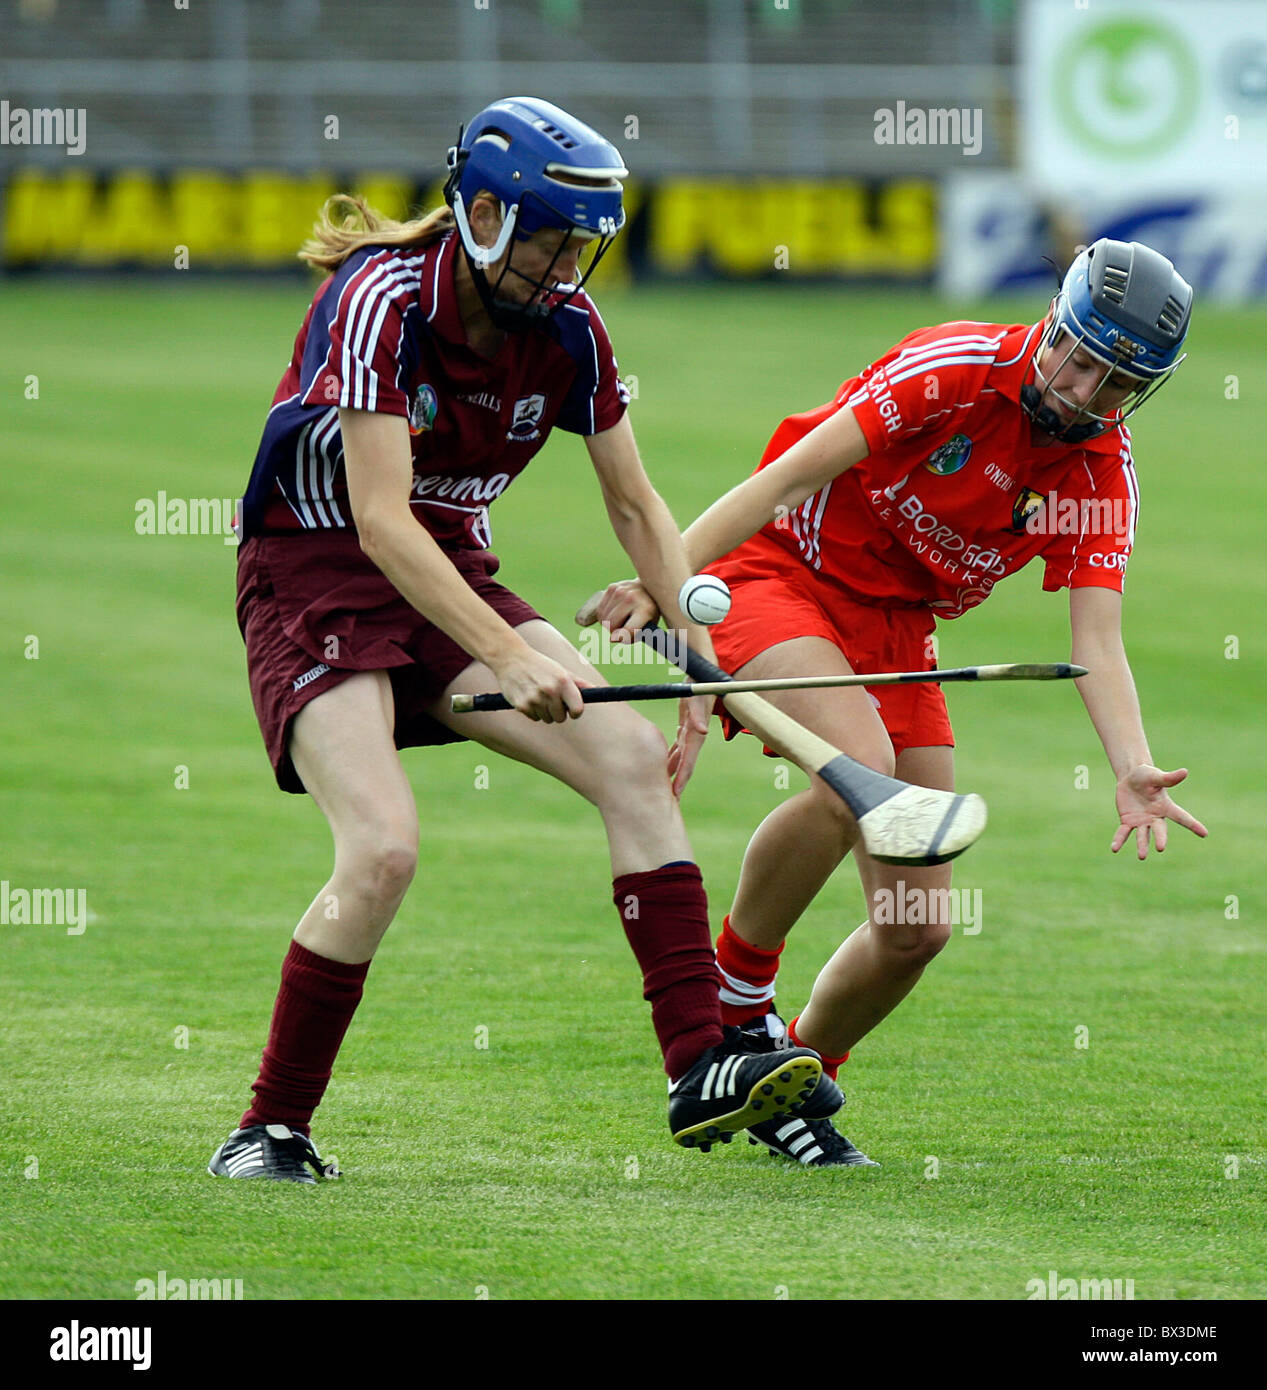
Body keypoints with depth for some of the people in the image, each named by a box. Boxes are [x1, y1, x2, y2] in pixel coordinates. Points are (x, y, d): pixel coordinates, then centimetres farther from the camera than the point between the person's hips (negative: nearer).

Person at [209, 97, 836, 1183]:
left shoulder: (566, 327, -2)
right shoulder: (383, 299, -22)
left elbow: (635, 505, 9)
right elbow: (380, 520, -29)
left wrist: (707, 646, -3)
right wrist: (509, 655, -37)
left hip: (451, 579, 6)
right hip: (317, 579, -6)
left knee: (631, 752, -13)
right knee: (384, 848, -24)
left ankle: (701, 1070, -14)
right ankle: (273, 1129, -8)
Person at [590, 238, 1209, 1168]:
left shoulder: (1102, 478, -5)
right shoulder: (958, 368, -20)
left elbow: (1097, 644, -12)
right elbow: (794, 472, -22)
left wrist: (1133, 770, -32)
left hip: (895, 632, 6)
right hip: (780, 574, -6)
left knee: (920, 928, 0)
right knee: (861, 767, -36)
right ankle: (735, 995, -15)